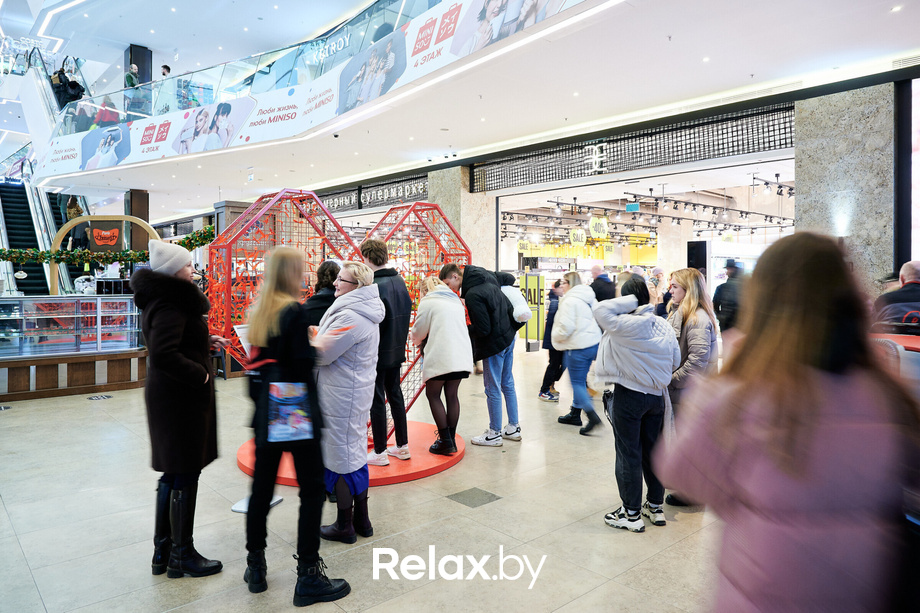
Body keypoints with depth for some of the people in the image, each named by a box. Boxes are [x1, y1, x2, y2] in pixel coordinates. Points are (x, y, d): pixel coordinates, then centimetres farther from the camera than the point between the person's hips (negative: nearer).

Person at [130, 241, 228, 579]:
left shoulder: (161, 300, 12)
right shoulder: (171, 306, -20)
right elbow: (163, 355, -31)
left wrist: (206, 342, 9)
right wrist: (200, 374, -19)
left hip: (171, 396, 10)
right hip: (181, 399, -10)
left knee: (172, 475, 18)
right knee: (184, 477, 2)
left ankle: (163, 551, 29)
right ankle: (182, 556, 16)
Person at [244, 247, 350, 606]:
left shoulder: (259, 311, 8)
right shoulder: (294, 311, -14)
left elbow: (258, 360, 12)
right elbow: (302, 366, -17)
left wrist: (261, 400, 17)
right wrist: (313, 412, -7)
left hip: (265, 411, 8)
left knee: (262, 486, 15)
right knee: (312, 489, 2)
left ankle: (255, 568, 27)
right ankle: (308, 577, 7)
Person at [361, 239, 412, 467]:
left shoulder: (374, 286, -20)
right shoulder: (400, 281, 5)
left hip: (378, 353, -8)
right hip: (397, 350, 8)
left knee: (377, 401, 2)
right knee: (395, 396, 17)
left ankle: (380, 452, 12)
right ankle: (402, 446, 26)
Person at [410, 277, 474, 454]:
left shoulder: (428, 302, -2)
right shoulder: (455, 300, 20)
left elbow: (418, 332, 3)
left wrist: (418, 341, 27)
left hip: (441, 357, -7)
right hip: (462, 356, 7)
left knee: (433, 395, 6)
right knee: (451, 394, 14)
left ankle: (446, 442, 3)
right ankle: (451, 439, 19)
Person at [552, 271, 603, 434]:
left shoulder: (569, 301, -15)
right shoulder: (589, 298, 12)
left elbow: (566, 327, -19)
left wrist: (555, 336, -2)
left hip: (578, 347, -9)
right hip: (593, 343, 9)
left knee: (577, 382, -2)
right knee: (580, 381, 17)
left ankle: (592, 416, -10)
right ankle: (575, 413, 26)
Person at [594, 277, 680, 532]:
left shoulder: (625, 325, -20)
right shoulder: (664, 326, 1)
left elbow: (600, 309, -20)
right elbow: (676, 361, 7)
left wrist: (631, 301, -15)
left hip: (629, 396, -6)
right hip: (657, 396, 6)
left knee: (629, 455, 5)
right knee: (653, 451, 18)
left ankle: (631, 514, 15)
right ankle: (656, 507, 31)